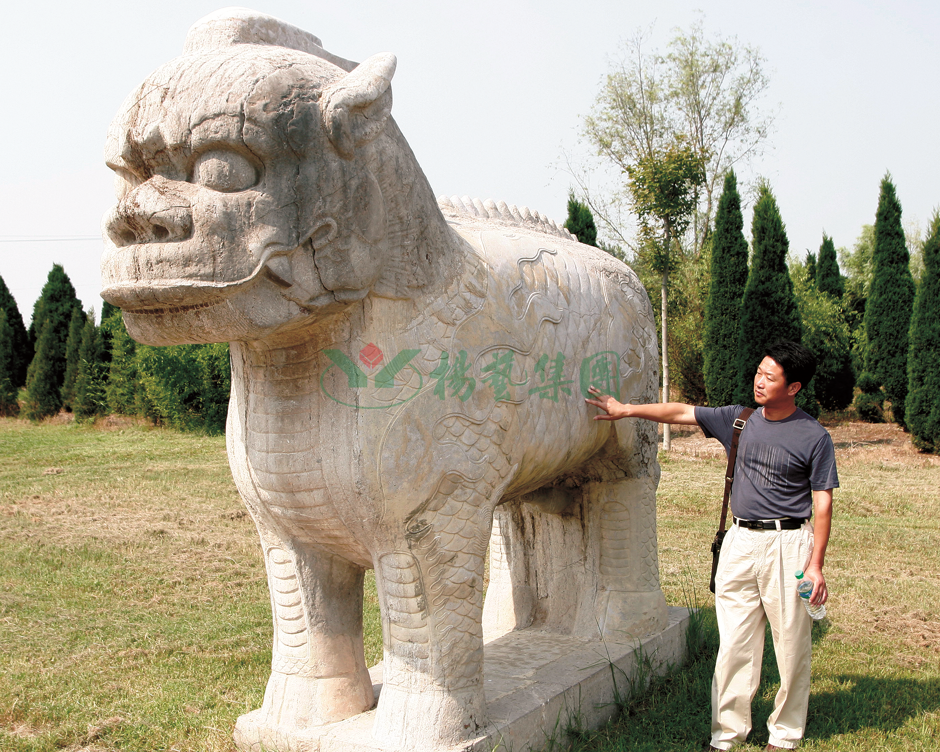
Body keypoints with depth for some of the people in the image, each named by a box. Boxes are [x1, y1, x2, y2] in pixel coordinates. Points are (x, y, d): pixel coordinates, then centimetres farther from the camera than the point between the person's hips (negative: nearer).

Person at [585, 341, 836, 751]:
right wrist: (627, 409, 9)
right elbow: (682, 412, 12)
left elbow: (822, 504, -4)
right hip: (740, 541, 4)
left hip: (788, 544, -4)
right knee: (733, 644, 6)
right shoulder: (738, 419, 7)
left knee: (791, 646, 3)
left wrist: (815, 565, -8)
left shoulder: (814, 437, -4)